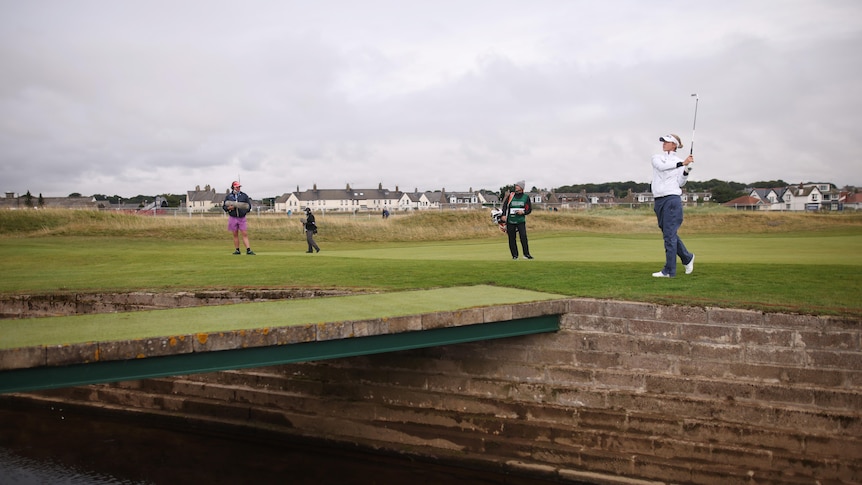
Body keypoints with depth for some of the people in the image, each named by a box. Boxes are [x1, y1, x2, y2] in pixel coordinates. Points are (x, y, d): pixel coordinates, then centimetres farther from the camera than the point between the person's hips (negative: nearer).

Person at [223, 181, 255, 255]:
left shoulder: (244, 195, 4)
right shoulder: (228, 196, 5)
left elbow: (249, 205, 8)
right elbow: (224, 206, 9)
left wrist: (245, 210, -12)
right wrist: (229, 208, -12)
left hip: (242, 218, -1)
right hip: (232, 218, 1)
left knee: (245, 234, -6)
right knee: (235, 235, 6)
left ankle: (248, 250, -8)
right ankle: (237, 250, 13)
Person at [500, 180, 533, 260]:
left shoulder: (526, 197, 7)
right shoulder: (510, 195, 7)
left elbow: (529, 209, 10)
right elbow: (505, 205, 4)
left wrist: (523, 212, -9)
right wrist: (504, 215, -11)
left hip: (521, 221, -1)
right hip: (510, 220, 1)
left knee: (523, 237, -14)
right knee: (511, 238, 3)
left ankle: (526, 254, -7)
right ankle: (514, 255, 12)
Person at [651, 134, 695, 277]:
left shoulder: (680, 162, 6)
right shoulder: (656, 158, 13)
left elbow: (680, 183, 0)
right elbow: (661, 166, -11)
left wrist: (687, 170, -14)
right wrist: (682, 163, -18)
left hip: (672, 199, -4)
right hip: (659, 200, 5)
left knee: (669, 234, -8)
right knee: (668, 233, 10)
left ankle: (669, 270, -6)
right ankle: (687, 258, 29)